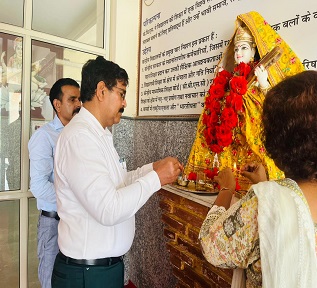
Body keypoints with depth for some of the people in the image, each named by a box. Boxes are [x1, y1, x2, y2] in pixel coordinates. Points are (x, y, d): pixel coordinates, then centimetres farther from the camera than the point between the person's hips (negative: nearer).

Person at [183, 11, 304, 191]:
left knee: (253, 182, -10)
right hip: (231, 144, 5)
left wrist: (264, 85, -16)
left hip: (254, 142, -4)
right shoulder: (229, 79, 18)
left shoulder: (260, 75, 4)